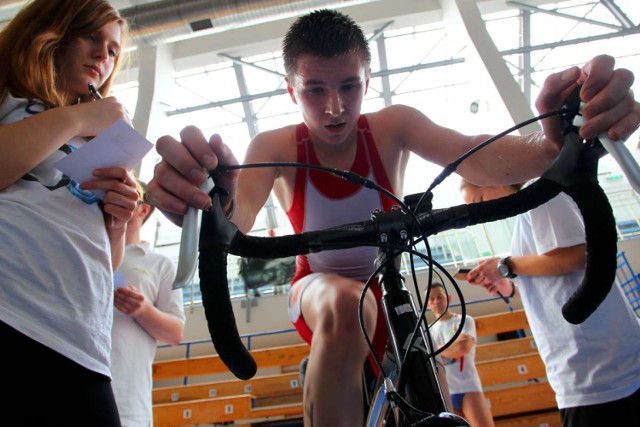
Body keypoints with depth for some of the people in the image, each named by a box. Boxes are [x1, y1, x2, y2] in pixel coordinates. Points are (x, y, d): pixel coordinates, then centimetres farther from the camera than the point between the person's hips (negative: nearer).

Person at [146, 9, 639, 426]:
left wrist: (552, 143, -55)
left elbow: (476, 157, -33)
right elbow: (231, 226, -36)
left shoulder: (391, 126, -17)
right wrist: (209, 203, -61)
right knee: (346, 307, -36)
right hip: (320, 289, -2)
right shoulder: (276, 148, -19)